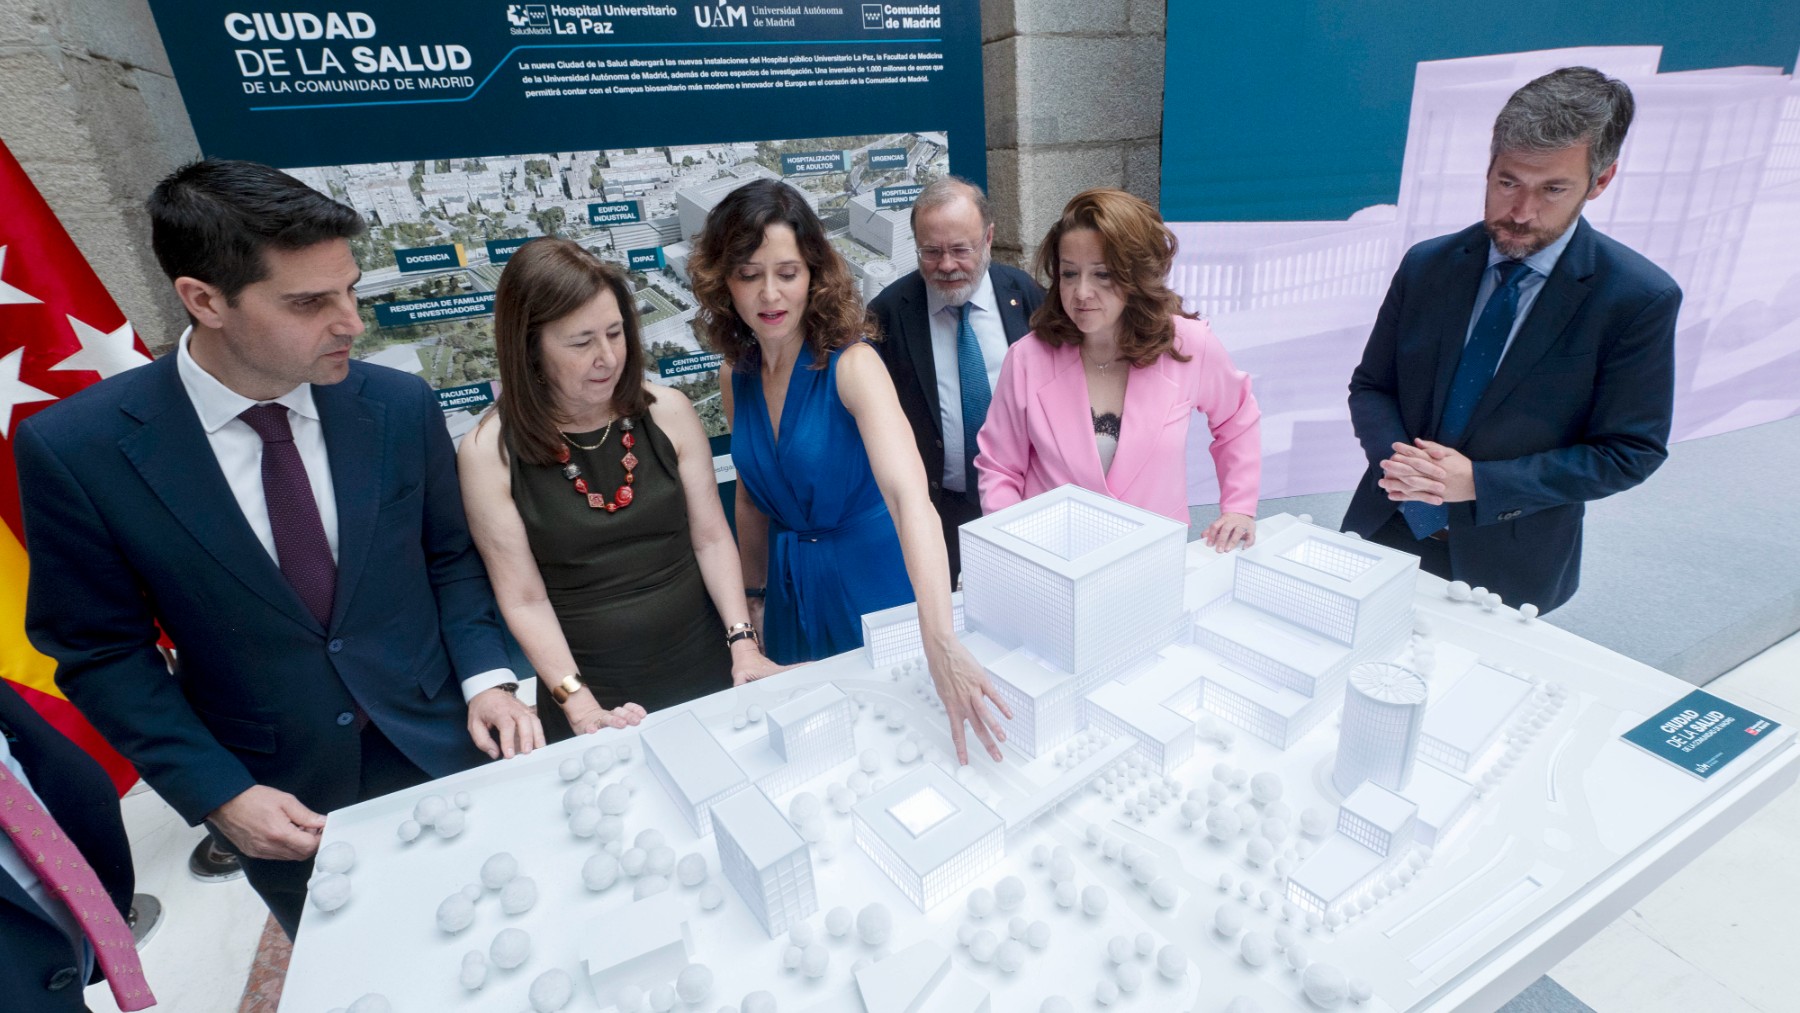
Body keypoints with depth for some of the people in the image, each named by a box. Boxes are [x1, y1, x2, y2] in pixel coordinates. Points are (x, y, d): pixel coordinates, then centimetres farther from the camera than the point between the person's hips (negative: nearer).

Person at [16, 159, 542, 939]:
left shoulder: (401, 406, -11)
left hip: (441, 751, 1)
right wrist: (217, 793, -11)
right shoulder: (72, 448, -15)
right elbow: (100, 650, -6)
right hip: (279, 797, 0)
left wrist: (485, 677, -12)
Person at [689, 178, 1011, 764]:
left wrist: (940, 642, -49)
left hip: (872, 580, -5)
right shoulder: (737, 376, -3)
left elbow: (909, 494, -37)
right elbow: (753, 496, 9)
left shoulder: (852, 364, -22)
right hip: (793, 591, 5)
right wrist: (753, 604, 15)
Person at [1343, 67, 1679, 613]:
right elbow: (1370, 387, 0)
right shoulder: (1427, 265, -3)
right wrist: (1397, 458, -20)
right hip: (1388, 532, 3)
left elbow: (1628, 451, -10)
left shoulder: (1640, 299, -11)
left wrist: (1479, 482, -22)